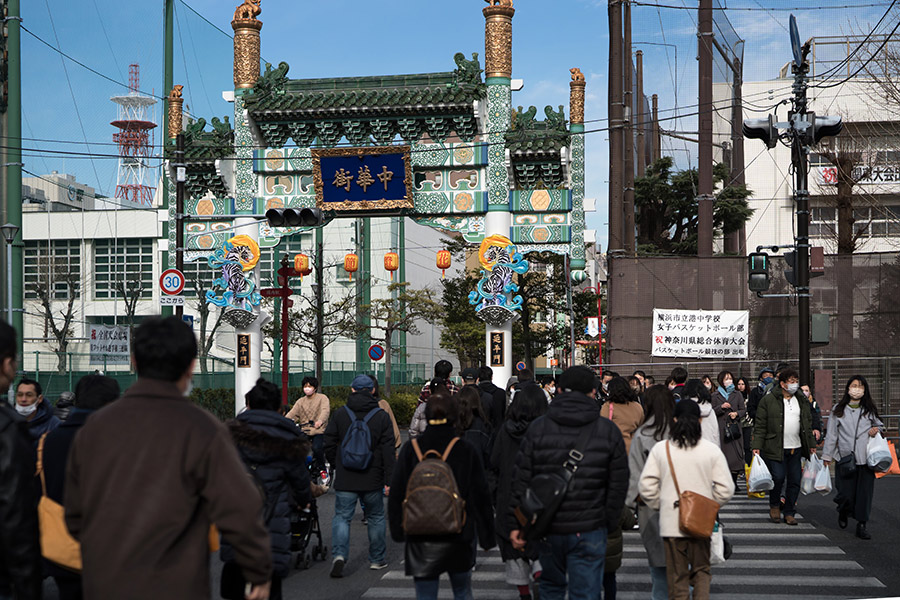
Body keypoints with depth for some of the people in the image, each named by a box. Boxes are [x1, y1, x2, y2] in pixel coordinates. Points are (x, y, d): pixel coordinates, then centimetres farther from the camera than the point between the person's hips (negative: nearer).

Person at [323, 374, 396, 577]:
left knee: (342, 516, 3)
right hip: (372, 479, 0)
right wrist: (389, 480, -3)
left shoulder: (340, 414, -1)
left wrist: (336, 465, 20)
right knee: (375, 517, 15)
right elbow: (388, 451, -5)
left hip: (345, 479, 0)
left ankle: (339, 554, -17)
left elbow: (329, 444, 3)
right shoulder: (381, 416, -3)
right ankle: (376, 559, 21)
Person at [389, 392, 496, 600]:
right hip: (458, 536, 0)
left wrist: (398, 530, 13)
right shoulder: (466, 450, -5)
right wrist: (487, 536, 6)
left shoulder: (410, 449, -3)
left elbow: (396, 494, 2)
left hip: (420, 540, 0)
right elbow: (480, 496, -3)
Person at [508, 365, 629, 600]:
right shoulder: (609, 431, -2)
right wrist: (609, 523, 12)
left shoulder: (538, 428, -2)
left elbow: (521, 480, -3)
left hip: (547, 528, 1)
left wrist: (514, 523, 2)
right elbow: (618, 486, 0)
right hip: (589, 529, -1)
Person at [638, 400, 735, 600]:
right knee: (701, 570, 16)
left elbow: (646, 486, -6)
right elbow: (726, 489, -6)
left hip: (671, 522, 0)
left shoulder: (660, 449, -4)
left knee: (677, 575, 9)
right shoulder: (711, 450, -4)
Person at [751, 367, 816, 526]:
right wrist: (756, 446, -9)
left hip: (796, 448, 5)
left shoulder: (802, 401, 14)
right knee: (778, 477, -11)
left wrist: (811, 445, 17)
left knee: (795, 481, 3)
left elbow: (808, 424, 21)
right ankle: (774, 505, 16)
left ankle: (789, 512, 16)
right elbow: (760, 425, -3)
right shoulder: (768, 400, -3)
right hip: (775, 448, -5)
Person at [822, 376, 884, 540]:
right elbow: (831, 434, 8)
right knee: (846, 494, -4)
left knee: (865, 492, -3)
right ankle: (843, 513, 28)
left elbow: (879, 425, 24)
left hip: (866, 459, 1)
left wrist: (877, 429, 0)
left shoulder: (870, 410, 10)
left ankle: (861, 525, 9)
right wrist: (827, 456, 7)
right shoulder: (839, 410, 6)